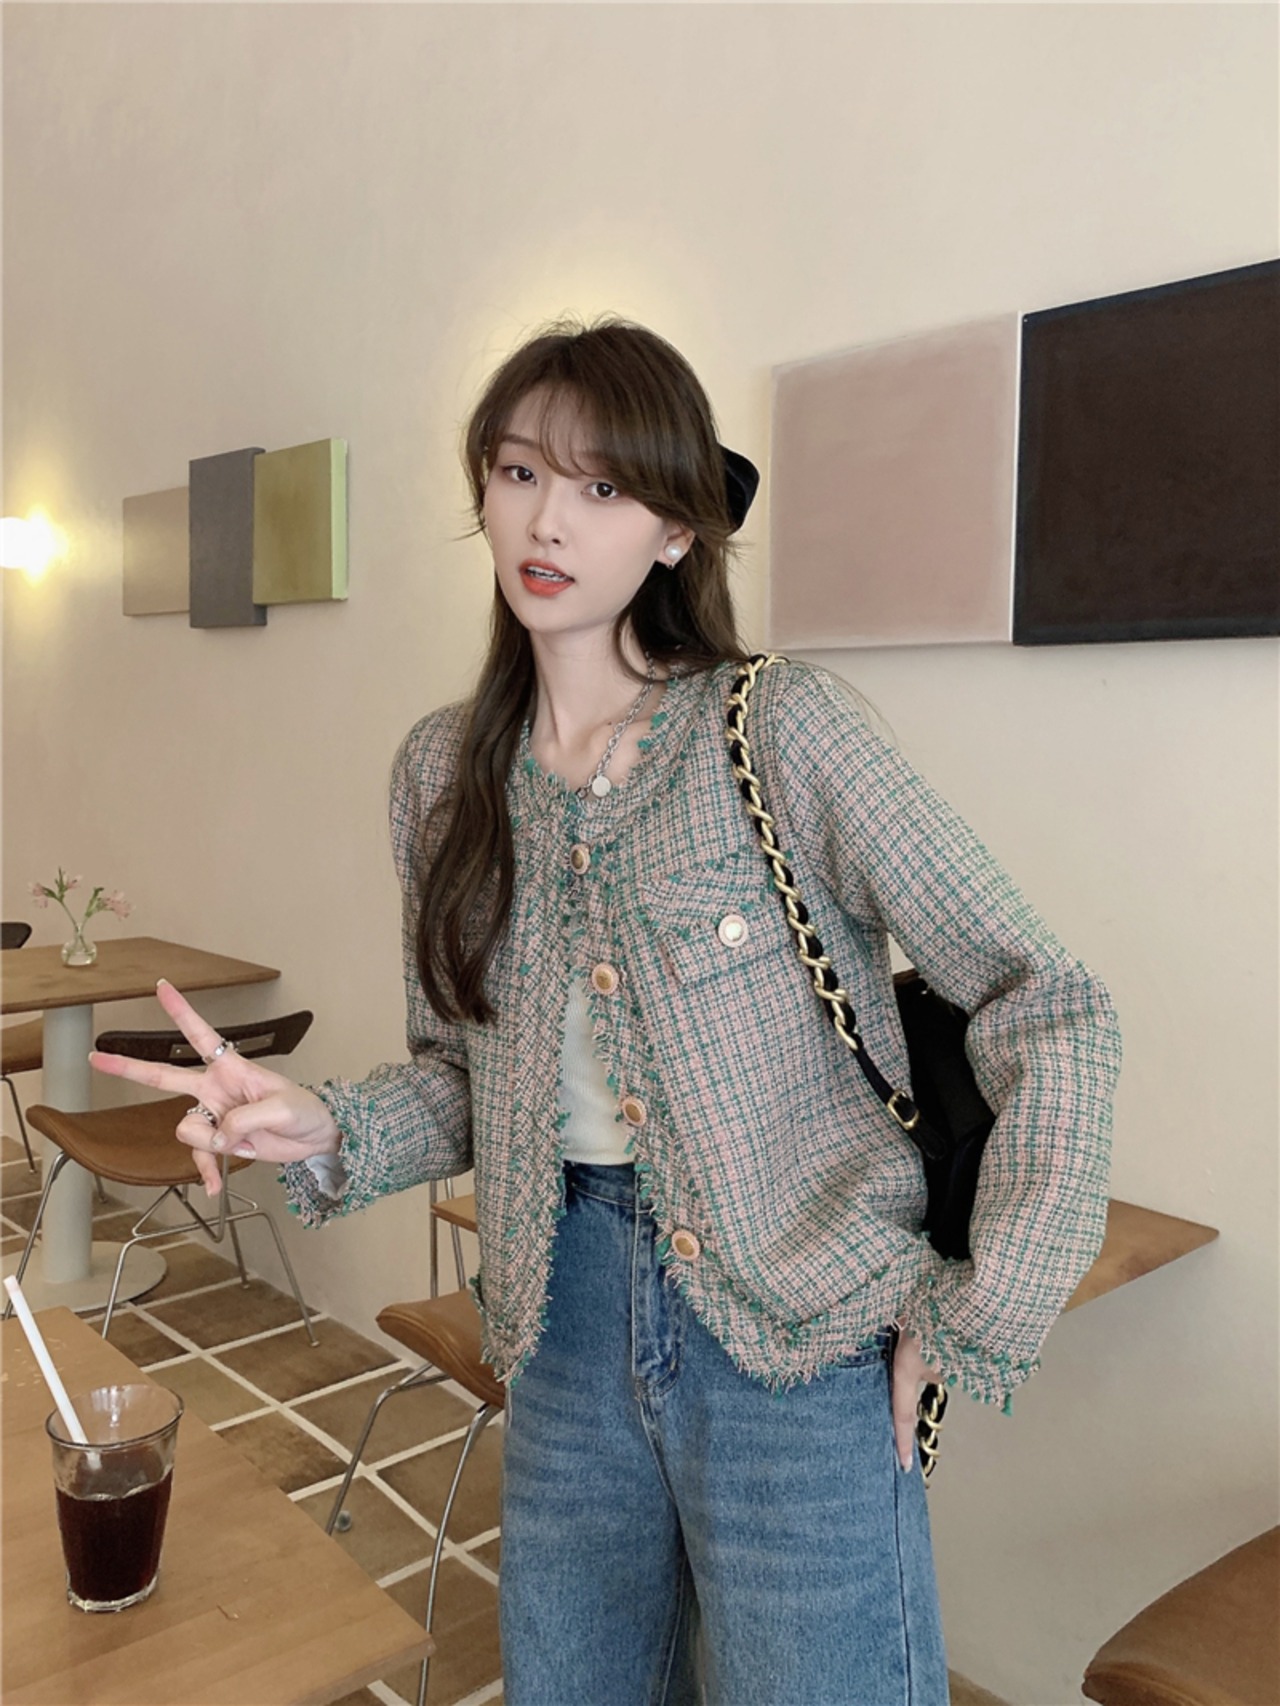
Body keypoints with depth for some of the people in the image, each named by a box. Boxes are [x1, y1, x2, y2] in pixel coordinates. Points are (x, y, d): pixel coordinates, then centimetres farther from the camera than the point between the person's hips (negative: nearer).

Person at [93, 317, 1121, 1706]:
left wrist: (978, 1327, -11)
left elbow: (1051, 1011, -12)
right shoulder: (442, 770, 3)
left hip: (798, 1341, -4)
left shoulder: (778, 732, -13)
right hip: (566, 1334, 5)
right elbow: (464, 1074, 10)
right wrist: (325, 1131, -9)